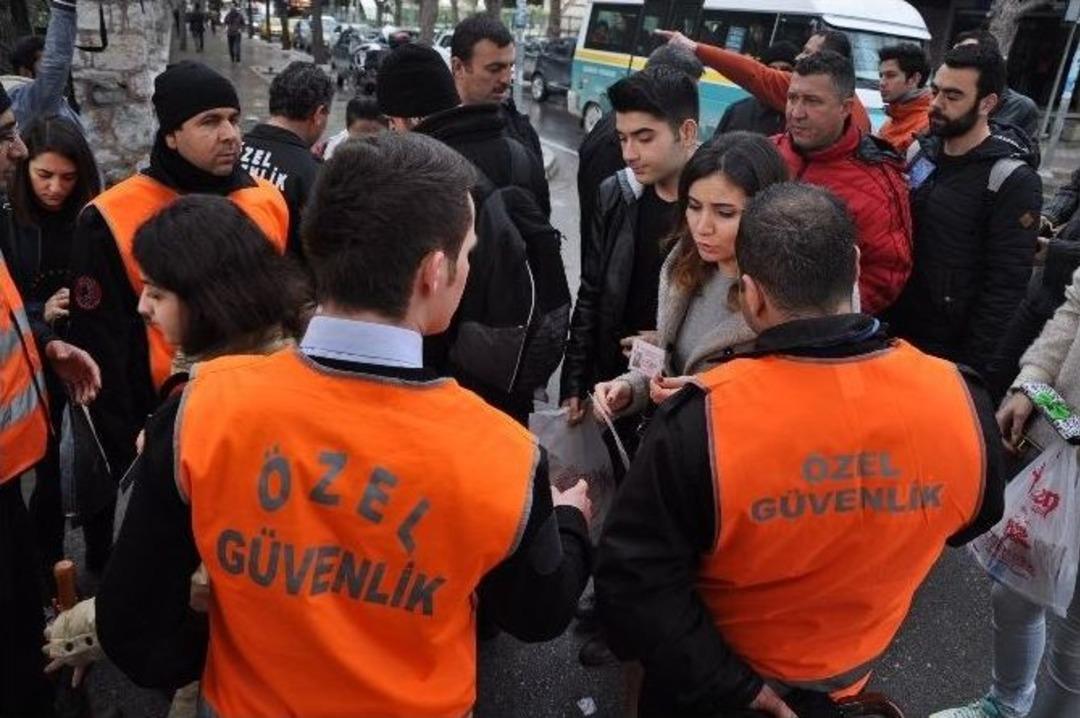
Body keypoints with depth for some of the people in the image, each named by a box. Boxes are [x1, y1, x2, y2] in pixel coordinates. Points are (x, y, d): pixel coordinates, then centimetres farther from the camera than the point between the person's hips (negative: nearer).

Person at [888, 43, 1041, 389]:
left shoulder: (1012, 180, -16)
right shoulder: (919, 151, 3)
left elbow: (1006, 284, -17)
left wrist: (973, 363, -17)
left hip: (949, 350, -6)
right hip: (895, 328, 6)